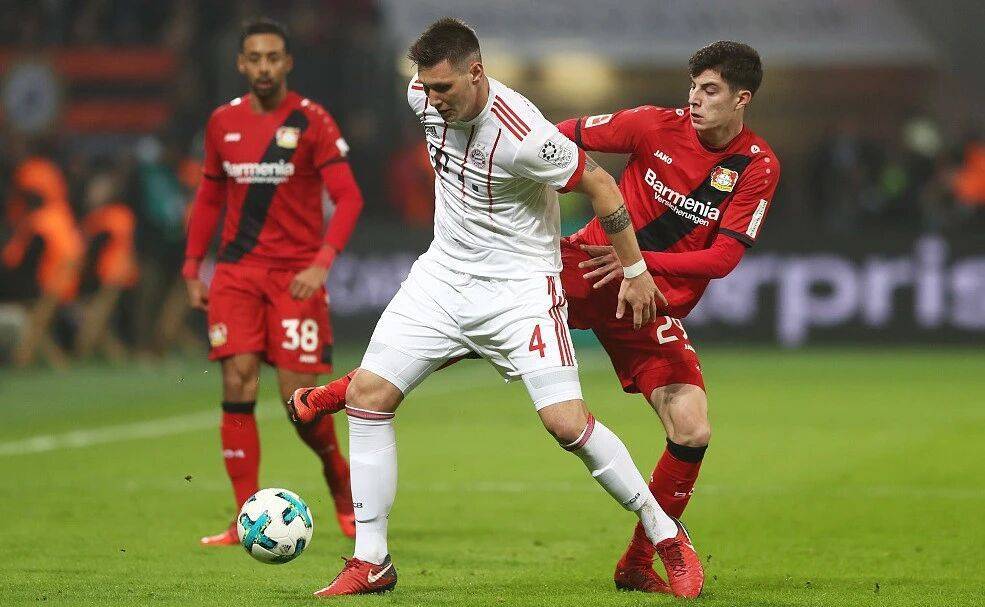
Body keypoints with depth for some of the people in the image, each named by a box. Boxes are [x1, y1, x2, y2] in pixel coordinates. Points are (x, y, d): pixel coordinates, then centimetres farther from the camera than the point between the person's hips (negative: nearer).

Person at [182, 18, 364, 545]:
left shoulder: (310, 121, -6)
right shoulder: (223, 122, 8)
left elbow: (348, 197, -10)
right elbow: (209, 199, 18)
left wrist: (323, 261, -23)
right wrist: (192, 268, 11)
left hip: (296, 275, -3)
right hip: (236, 272, 3)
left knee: (298, 396, -7)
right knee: (237, 386, -9)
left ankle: (338, 475, 24)